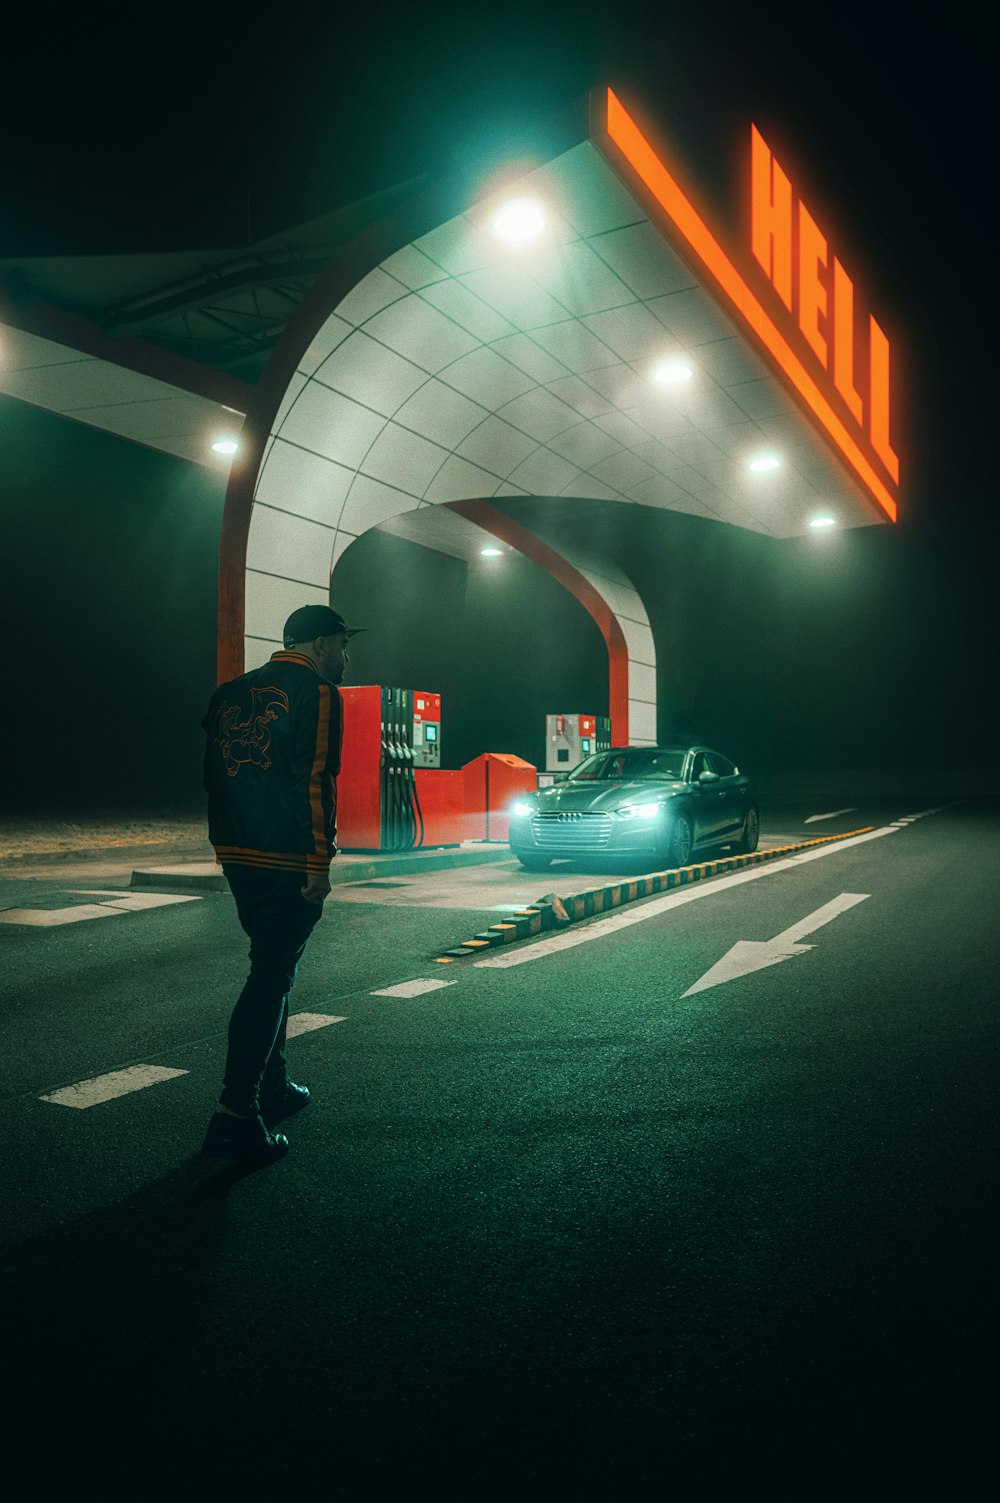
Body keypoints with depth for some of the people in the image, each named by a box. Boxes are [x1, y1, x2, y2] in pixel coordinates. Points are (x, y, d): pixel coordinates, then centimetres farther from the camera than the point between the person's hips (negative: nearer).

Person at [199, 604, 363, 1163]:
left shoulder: (230, 694, 15)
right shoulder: (317, 694, -8)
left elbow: (214, 777, 16)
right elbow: (316, 781, -17)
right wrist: (320, 863, -16)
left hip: (239, 859, 8)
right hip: (288, 864, -8)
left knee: (273, 970, 21)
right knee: (271, 979, -4)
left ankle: (272, 1088, 31)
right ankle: (237, 1115, -5)